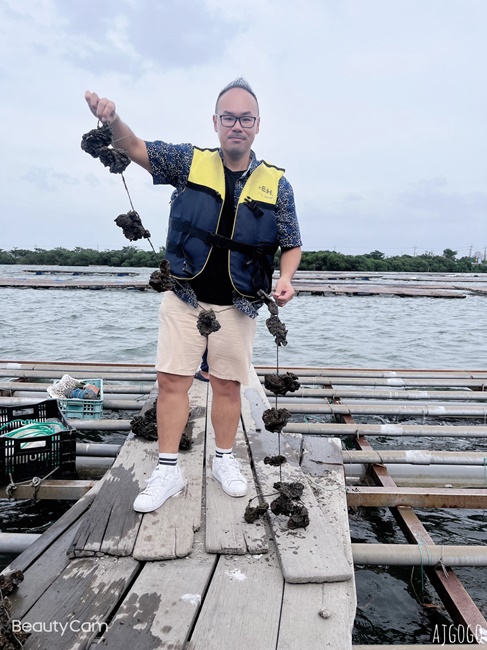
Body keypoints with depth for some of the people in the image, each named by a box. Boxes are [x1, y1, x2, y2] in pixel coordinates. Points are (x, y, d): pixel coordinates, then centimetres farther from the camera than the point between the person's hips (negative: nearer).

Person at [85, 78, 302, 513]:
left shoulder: (275, 184, 2)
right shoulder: (190, 162, 2)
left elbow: (291, 245, 6)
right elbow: (136, 149, -3)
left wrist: (285, 279, -14)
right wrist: (112, 119, -25)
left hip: (237, 305, 0)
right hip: (184, 298, 0)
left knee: (228, 384, 8)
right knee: (171, 379, -1)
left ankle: (225, 460, 28)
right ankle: (168, 471, 13)